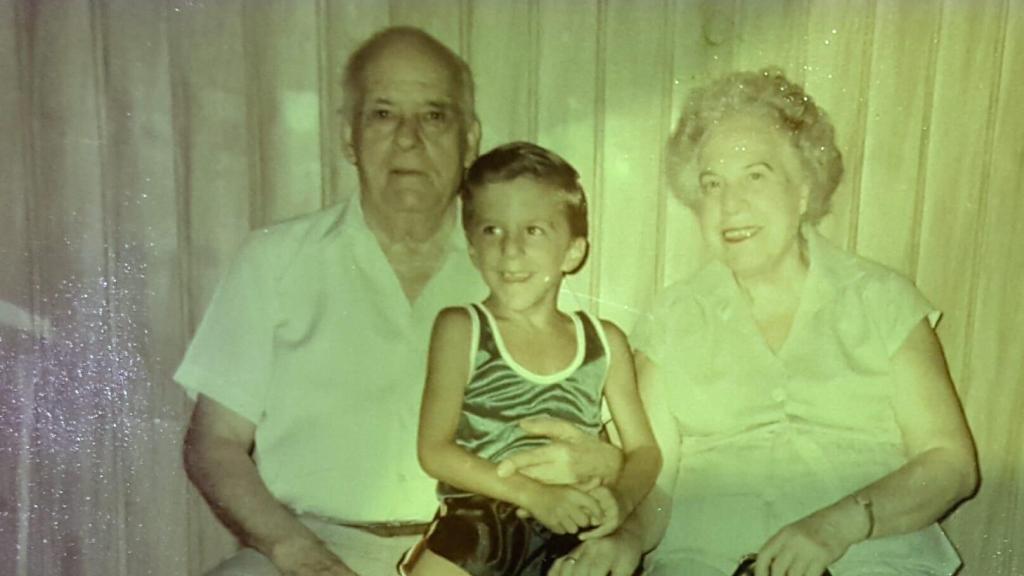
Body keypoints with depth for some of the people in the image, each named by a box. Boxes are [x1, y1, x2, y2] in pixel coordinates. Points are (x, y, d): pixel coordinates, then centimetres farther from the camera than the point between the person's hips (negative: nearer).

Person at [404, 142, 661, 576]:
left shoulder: (605, 341, 7)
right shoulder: (461, 329, -1)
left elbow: (643, 448, 10)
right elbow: (434, 450, -6)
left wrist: (620, 499, -12)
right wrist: (534, 494, -16)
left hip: (576, 533, 2)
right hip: (478, 525, -2)